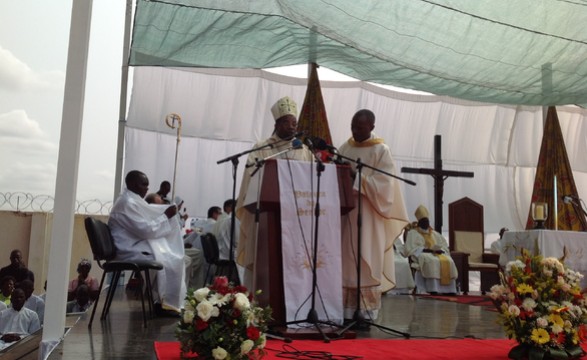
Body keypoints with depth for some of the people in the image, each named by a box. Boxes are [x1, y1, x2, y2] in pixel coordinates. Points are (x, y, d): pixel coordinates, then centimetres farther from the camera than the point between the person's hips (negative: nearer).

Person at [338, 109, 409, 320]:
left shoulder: (381, 151, -3)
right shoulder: (345, 148, 13)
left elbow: (383, 184, -11)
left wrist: (356, 178, -19)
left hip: (367, 216, -5)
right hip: (344, 212, 5)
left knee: (366, 264, -4)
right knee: (346, 262, 4)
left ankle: (367, 312, 4)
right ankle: (347, 311, 11)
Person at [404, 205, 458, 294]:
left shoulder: (434, 233, 25)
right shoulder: (413, 233, 11)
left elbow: (445, 246, 17)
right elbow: (410, 249, -3)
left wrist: (440, 250, -8)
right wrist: (425, 250, -15)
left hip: (437, 254, 4)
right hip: (420, 255, -4)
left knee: (448, 261, -29)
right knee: (432, 261, -39)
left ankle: (447, 290, -36)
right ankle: (432, 290, -46)